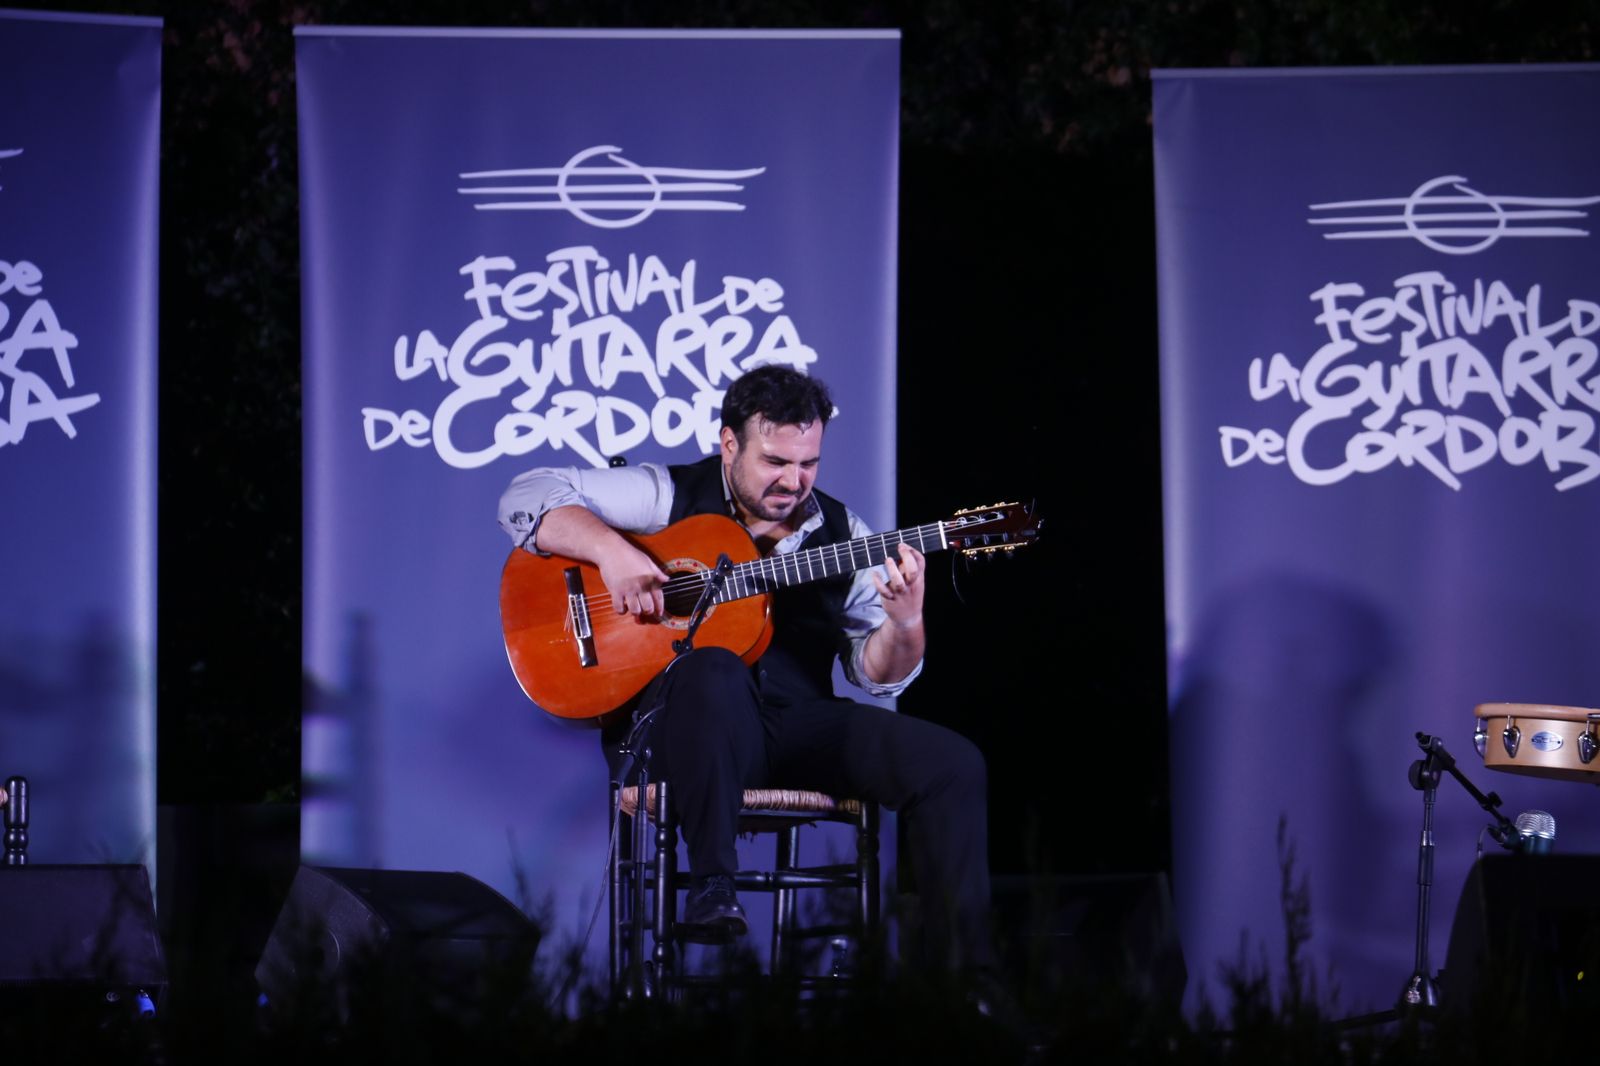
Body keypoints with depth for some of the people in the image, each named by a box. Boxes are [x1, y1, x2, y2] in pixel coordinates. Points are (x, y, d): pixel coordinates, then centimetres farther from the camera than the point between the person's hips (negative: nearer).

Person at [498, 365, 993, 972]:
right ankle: (711, 891, -34)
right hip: (684, 732, -4)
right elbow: (526, 499, -4)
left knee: (952, 764, -17)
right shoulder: (670, 497, 3)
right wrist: (612, 550, -20)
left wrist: (903, 621, -14)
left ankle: (964, 972, -13)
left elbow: (878, 675, 9)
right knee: (714, 672, -41)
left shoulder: (841, 535, 13)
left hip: (799, 728, 4)